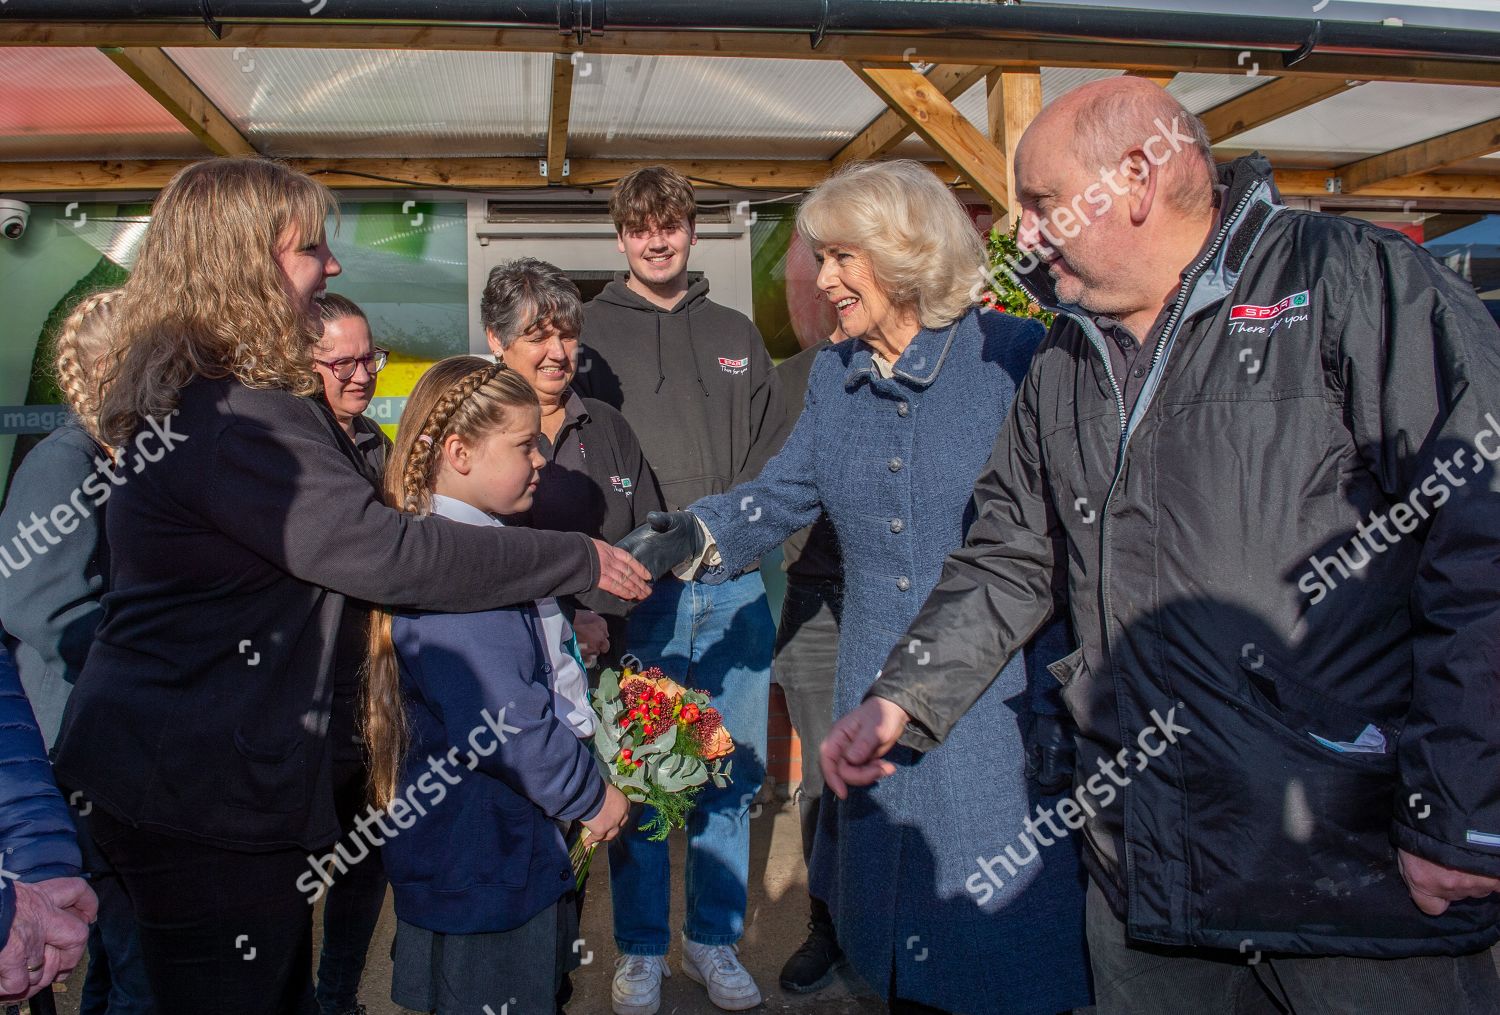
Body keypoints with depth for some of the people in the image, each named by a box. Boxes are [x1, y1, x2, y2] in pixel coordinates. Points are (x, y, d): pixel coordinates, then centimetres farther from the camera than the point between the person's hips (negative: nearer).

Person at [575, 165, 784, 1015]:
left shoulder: (736, 335, 16)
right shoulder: (592, 332, 6)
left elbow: (773, 455, 15)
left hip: (736, 583, 3)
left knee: (732, 771, 9)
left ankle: (716, 940, 26)